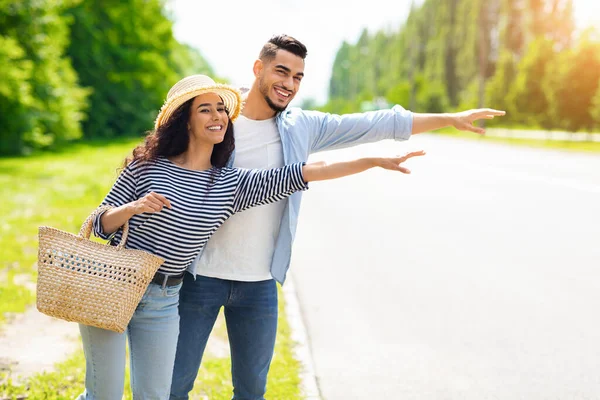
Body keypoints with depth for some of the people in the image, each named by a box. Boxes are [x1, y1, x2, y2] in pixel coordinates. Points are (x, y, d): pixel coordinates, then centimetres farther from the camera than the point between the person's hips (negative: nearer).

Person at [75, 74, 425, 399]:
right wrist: (133, 208, -21)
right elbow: (102, 225, 1)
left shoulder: (231, 185, 1)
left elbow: (300, 174, -5)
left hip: (163, 301, 3)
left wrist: (377, 161, -9)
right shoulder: (148, 165, -5)